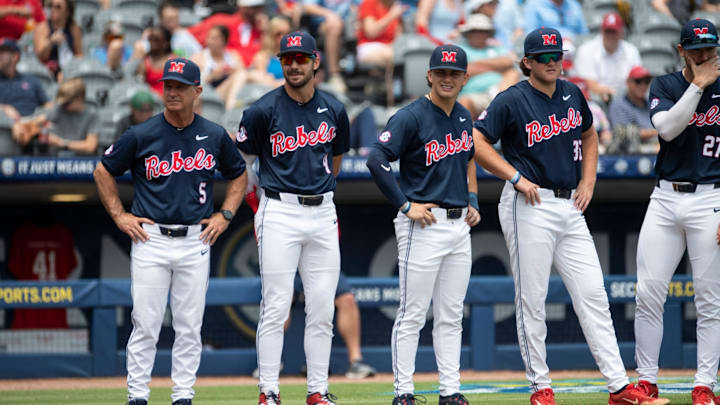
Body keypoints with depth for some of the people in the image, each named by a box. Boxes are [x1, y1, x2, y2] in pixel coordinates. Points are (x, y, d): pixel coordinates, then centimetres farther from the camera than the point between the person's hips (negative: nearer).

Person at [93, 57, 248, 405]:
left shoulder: (215, 136, 4)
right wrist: (119, 216, 2)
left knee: (190, 327, 4)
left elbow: (238, 175, 19)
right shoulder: (141, 136, -2)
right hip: (151, 240, -2)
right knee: (145, 325, -3)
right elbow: (103, 172, 9)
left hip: (196, 242, 2)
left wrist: (225, 215, 8)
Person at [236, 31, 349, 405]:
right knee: (275, 308, -6)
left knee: (322, 310, 4)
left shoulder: (334, 110, 7)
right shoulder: (263, 110, -5)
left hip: (323, 213, 4)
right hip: (280, 214, -4)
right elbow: (241, 163, 5)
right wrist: (260, 211, 6)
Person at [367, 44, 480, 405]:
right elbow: (377, 161, -18)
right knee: (412, 314, -5)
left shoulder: (464, 117, 13)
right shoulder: (411, 117, -10)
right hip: (423, 225, -7)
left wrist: (472, 201, 16)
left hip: (459, 225, 7)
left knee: (451, 315, 9)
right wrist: (405, 205, -17)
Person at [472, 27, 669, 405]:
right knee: (531, 300, -2)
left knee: (593, 294, 1)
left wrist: (588, 179, 12)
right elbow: (476, 142, -11)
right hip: (530, 207, -6)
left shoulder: (572, 94, 11)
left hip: (570, 208, 6)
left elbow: (589, 136, 26)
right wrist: (516, 178, -15)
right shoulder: (512, 101, -7)